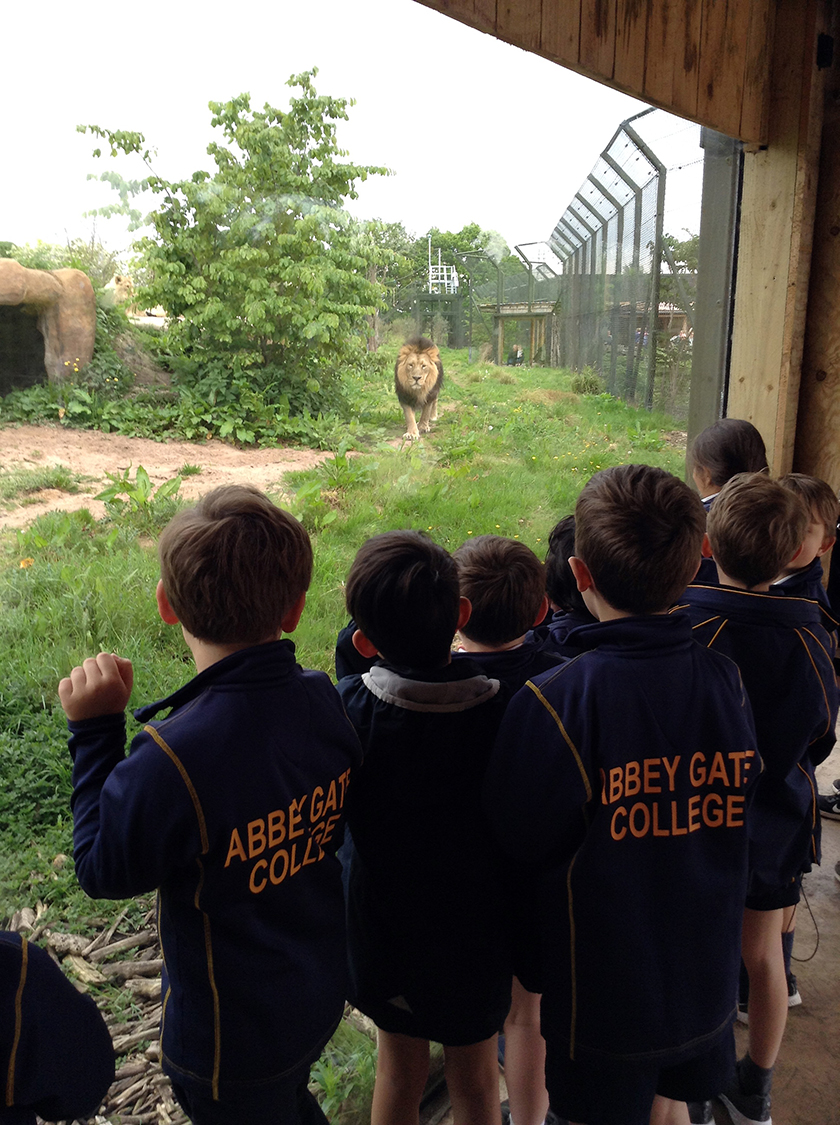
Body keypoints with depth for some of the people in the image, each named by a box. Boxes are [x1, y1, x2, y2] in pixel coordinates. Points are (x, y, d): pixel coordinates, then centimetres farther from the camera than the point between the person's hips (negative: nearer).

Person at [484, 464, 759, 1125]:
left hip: (603, 990, -4)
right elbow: (741, 803, 2)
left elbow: (520, 839, -17)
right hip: (705, 979, 4)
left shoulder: (557, 700, -29)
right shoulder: (726, 681, -14)